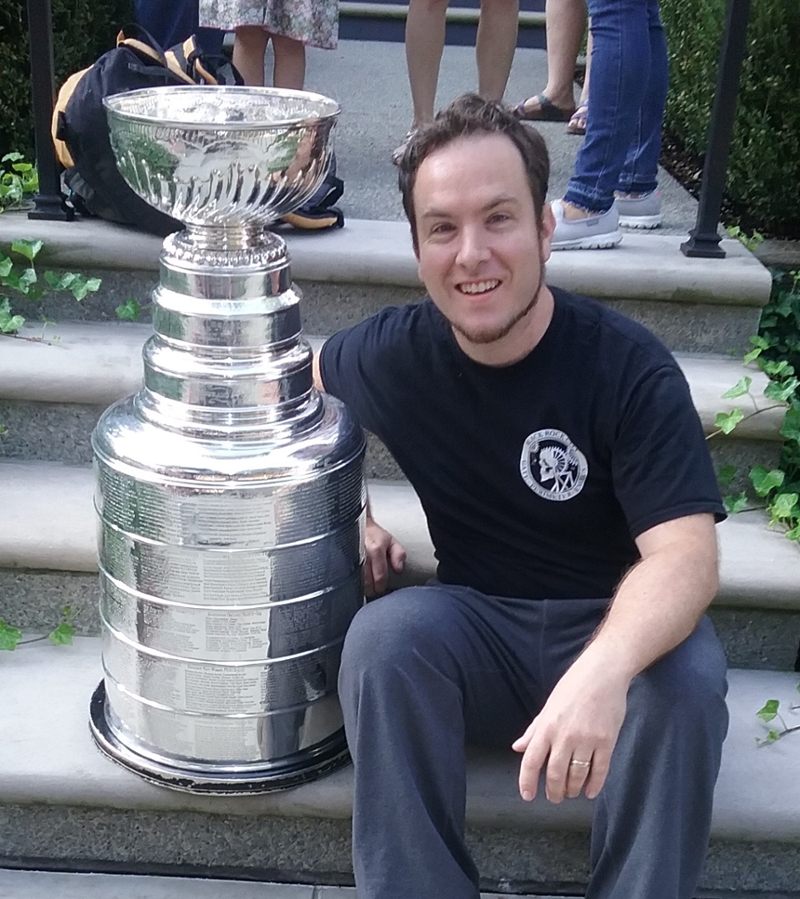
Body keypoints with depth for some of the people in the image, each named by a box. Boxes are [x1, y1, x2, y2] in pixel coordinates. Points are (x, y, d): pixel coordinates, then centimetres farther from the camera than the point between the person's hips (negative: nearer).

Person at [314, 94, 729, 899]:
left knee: (685, 682, -33)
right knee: (383, 637, -28)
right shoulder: (395, 353, -7)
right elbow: (305, 385, 16)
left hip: (616, 624, -2)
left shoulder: (629, 368, -16)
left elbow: (685, 553, -25)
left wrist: (604, 670, -46)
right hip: (475, 625, 2)